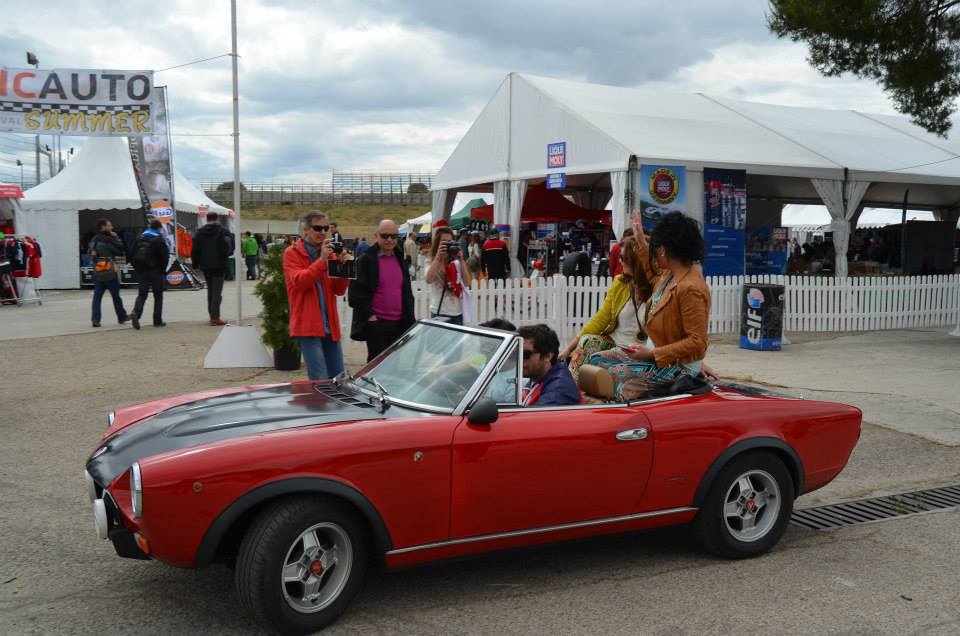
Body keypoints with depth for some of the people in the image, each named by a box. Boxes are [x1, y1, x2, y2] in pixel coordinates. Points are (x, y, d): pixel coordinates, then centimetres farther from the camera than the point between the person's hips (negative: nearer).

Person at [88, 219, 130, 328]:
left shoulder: (93, 240, 8)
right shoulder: (109, 240, -14)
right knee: (116, 296, 8)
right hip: (110, 273, -5)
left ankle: (95, 319, -5)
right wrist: (116, 237, -4)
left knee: (97, 297, 4)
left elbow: (90, 252, 16)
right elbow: (122, 251, -11)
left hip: (97, 274, 6)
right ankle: (122, 317, 21)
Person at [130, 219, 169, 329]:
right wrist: (163, 269, 3)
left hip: (141, 271, 4)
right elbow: (165, 256, -11)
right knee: (158, 295, 6)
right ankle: (157, 321, 6)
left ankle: (136, 313, -19)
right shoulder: (159, 240, -7)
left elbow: (132, 255, 10)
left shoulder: (139, 239, 10)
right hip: (155, 271, -4)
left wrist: (136, 268, 14)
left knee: (142, 294, 7)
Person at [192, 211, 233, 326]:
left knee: (210, 290, 17)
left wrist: (195, 264, 10)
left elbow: (195, 250, 5)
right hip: (219, 265, -4)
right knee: (217, 291, -5)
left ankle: (212, 315, 20)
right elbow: (230, 248, -9)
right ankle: (215, 318, -11)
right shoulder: (223, 231, -5)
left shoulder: (199, 232, 7)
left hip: (205, 266, 4)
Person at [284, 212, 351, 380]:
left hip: (330, 326, 6)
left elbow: (340, 290, 8)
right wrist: (322, 260, -21)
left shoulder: (329, 253, 16)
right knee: (320, 381, -13)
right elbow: (299, 282, -18)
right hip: (307, 326, -6)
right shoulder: (292, 254, 0)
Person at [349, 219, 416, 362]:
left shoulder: (400, 260, 14)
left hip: (399, 323, 5)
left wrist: (409, 317, 11)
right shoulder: (366, 260, -4)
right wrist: (369, 315, -12)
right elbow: (356, 292, -9)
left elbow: (407, 292, 19)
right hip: (376, 323, -5)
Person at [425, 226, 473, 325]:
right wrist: (438, 257, -22)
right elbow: (428, 280, -19)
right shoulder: (431, 262, 1)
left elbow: (467, 283, -8)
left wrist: (461, 260, -13)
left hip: (457, 314, 2)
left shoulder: (457, 263, 5)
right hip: (438, 314, -2)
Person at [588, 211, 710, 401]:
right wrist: (641, 242, 25)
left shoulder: (690, 288, -27)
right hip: (656, 352, 10)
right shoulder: (670, 273, 2)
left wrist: (652, 353, -26)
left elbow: (697, 342, -27)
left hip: (678, 364, -10)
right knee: (597, 360, 5)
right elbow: (655, 279, 30)